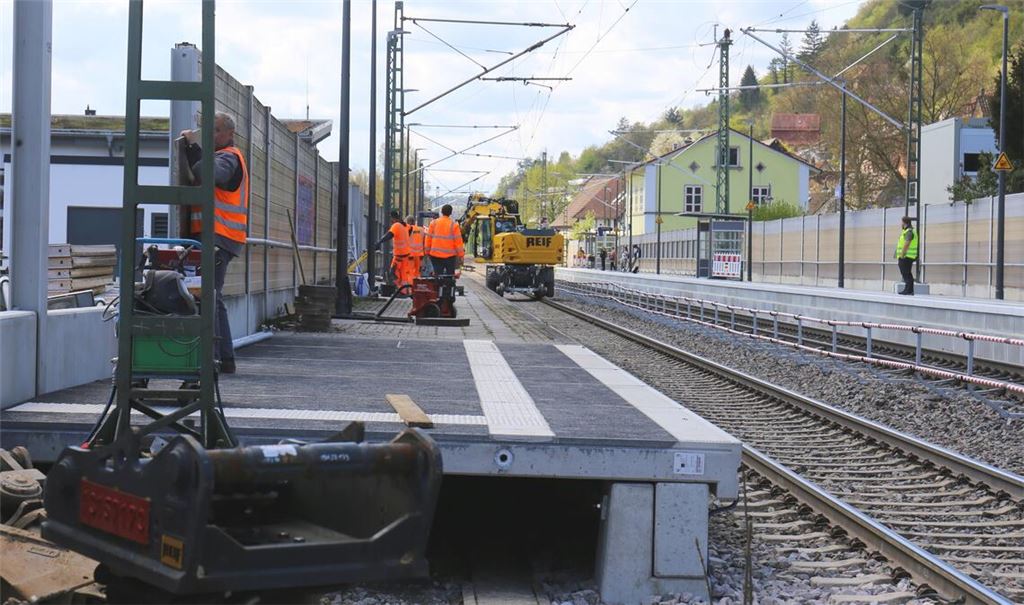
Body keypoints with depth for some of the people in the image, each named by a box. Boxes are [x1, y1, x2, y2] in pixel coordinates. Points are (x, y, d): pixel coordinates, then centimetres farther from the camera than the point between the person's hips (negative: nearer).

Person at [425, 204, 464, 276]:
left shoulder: (433, 223, 0)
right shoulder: (454, 225, -7)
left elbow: (428, 239, 4)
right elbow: (458, 241, -7)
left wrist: (427, 251, 14)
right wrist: (461, 255, 1)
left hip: (435, 255, 2)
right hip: (450, 255, -2)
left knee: (437, 275, 4)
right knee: (450, 275, 7)